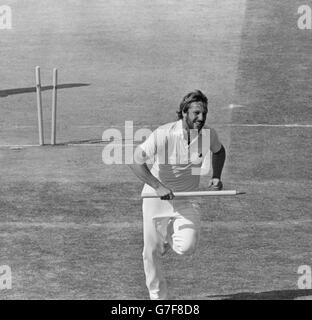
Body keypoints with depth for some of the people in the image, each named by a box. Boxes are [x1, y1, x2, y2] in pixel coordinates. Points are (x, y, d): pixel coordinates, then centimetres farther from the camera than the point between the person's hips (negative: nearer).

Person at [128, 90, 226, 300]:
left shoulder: (208, 134, -10)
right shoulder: (164, 135, -24)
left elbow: (218, 151, 14)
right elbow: (136, 161, -24)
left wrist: (216, 176, -1)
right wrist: (158, 187, -32)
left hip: (187, 199, 2)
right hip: (156, 196, -2)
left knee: (186, 248, -17)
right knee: (152, 252, 5)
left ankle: (170, 237, 19)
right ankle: (158, 296, 27)